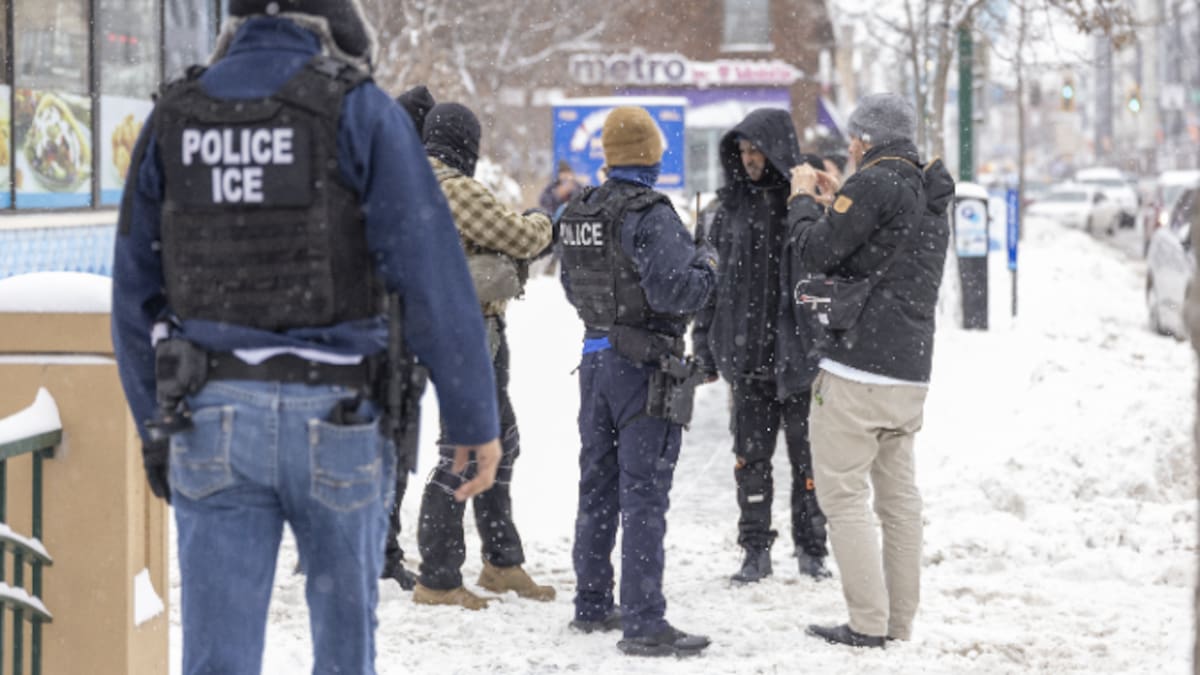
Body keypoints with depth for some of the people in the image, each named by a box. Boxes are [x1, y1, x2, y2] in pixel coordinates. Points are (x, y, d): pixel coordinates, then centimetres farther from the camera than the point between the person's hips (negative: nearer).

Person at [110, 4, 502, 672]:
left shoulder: (172, 118, 5)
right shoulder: (359, 113, -7)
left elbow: (136, 290, 10)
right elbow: (433, 277, -12)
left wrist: (156, 422, 20)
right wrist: (475, 418, -7)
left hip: (214, 419, 2)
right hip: (332, 419, -2)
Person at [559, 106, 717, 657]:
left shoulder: (578, 213, 7)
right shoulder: (648, 214, -19)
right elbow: (672, 290, -24)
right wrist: (706, 267, -6)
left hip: (595, 359, 8)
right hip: (644, 365, -8)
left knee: (597, 488, 17)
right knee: (643, 496, -5)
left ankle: (591, 605, 26)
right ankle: (643, 623, -5)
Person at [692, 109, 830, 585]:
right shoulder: (733, 205, 9)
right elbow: (712, 277, 14)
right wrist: (706, 346, 10)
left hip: (798, 352, -4)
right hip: (748, 355, 4)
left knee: (807, 455, 5)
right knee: (751, 457, 7)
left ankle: (811, 549, 17)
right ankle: (755, 551, 15)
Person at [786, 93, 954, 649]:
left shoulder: (875, 184, -12)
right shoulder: (928, 194, 17)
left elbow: (817, 254, -13)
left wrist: (805, 201, 4)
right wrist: (836, 200, 25)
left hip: (858, 367, -9)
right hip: (911, 370, 9)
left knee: (842, 493, -4)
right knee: (899, 494, 11)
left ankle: (868, 623, -8)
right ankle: (900, 621, 12)